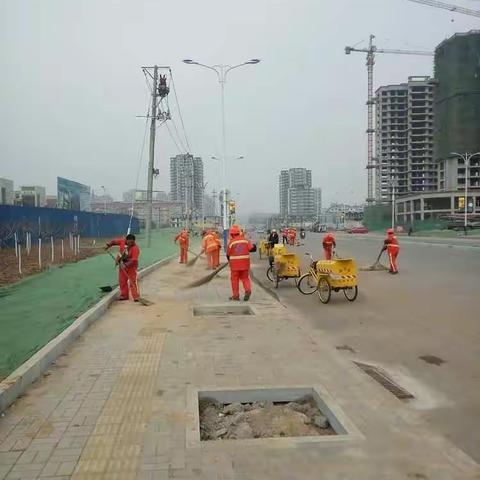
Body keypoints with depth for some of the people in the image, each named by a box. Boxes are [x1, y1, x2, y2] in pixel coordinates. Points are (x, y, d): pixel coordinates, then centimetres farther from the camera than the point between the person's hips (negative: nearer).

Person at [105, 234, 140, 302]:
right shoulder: (122, 241, -7)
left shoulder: (135, 248, -24)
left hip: (131, 266, -6)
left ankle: (136, 296, -6)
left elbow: (134, 260, -30)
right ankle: (124, 295, 22)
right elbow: (114, 241, 6)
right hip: (122, 265, 6)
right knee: (122, 281, 11)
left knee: (133, 281, -8)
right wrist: (108, 244, -10)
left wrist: (126, 265, -37)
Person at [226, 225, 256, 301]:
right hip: (245, 263, 3)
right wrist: (254, 246, 19)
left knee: (235, 279, 8)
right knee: (245, 278, 14)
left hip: (235, 264, -3)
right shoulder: (245, 240, 2)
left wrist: (229, 261, 20)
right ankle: (248, 290, -8)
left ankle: (236, 295, 10)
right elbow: (252, 248, -5)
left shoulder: (231, 242, -6)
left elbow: (228, 254, 1)